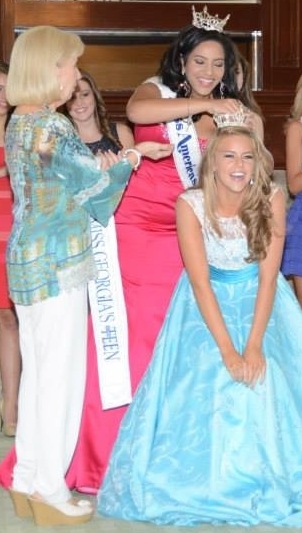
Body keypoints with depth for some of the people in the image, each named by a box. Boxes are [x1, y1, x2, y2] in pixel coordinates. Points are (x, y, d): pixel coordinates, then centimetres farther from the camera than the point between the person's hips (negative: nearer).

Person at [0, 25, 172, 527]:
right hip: (57, 264, -9)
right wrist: (133, 155, 6)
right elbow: (94, 188, -8)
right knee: (62, 375, 0)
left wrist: (103, 165, 4)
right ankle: (50, 491, 9)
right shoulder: (52, 126, -17)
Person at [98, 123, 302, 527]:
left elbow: (268, 275, -15)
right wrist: (227, 349, -26)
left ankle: (269, 480, 2)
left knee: (267, 383, -17)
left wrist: (254, 344, -24)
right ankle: (206, 483, 3)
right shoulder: (191, 204, -17)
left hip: (260, 304, 1)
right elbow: (200, 281, -19)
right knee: (202, 388, -15)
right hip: (207, 305, 0)